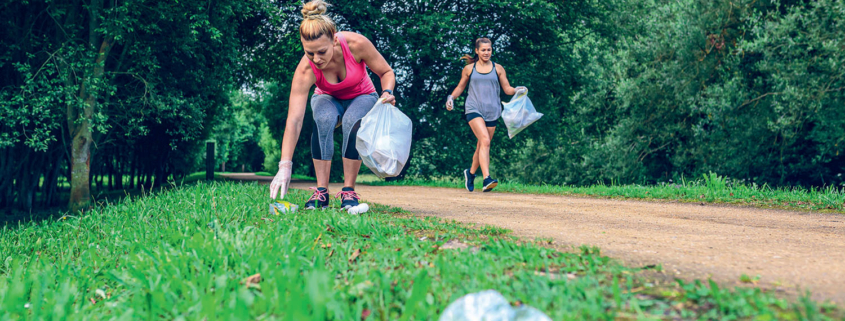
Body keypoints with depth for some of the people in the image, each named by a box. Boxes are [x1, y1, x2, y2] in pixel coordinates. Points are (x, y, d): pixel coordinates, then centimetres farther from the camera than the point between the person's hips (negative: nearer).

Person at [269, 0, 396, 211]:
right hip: (328, 99, 0)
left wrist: (387, 93, -37)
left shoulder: (356, 44, -33)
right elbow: (294, 121, -37)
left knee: (352, 121, -35)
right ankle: (321, 191, -27)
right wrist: (285, 166, -44)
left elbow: (386, 72, -15)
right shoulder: (305, 70, -33)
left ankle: (348, 191, -23)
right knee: (323, 119, -35)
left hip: (362, 97, 0)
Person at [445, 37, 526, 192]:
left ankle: (471, 173, 33)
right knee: (485, 141, -22)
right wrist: (451, 97, 0)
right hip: (474, 109, -3)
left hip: (491, 111, 3)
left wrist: (517, 90, -10)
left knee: (482, 146, 8)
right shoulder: (469, 69, 8)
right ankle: (487, 179, -28)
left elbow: (507, 89, 10)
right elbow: (460, 87, 17)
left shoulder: (498, 68, 11)